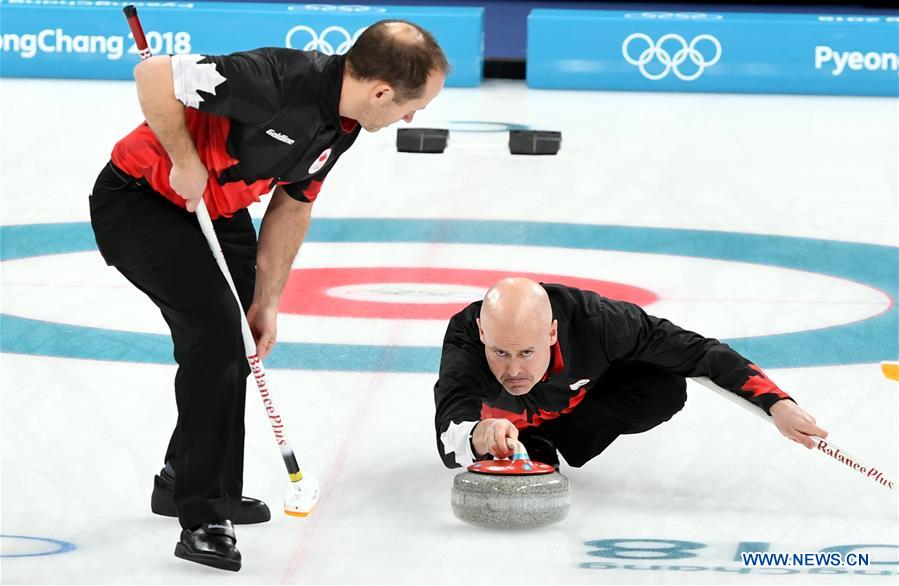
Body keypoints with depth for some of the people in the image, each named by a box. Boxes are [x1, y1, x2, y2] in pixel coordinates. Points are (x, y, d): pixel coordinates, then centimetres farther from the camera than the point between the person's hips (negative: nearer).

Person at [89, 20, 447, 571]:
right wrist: (187, 163, -24)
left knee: (235, 337, 17)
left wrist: (267, 300, 6)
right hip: (140, 200, -9)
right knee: (215, 326, -18)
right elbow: (154, 76, -33)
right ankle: (203, 520, -10)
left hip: (216, 211, 10)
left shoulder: (343, 124, -4)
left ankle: (186, 482, 37)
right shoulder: (281, 81, -33)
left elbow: (293, 204, 8)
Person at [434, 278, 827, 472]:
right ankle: (531, 446, 3)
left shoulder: (594, 321, -42)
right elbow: (450, 445, -55)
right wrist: (480, 436, -79)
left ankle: (557, 441, -7)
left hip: (576, 400, 0)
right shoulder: (466, 336, -44)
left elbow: (696, 351, -32)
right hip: (498, 415, 0)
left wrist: (777, 404, -39)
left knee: (667, 389, -26)